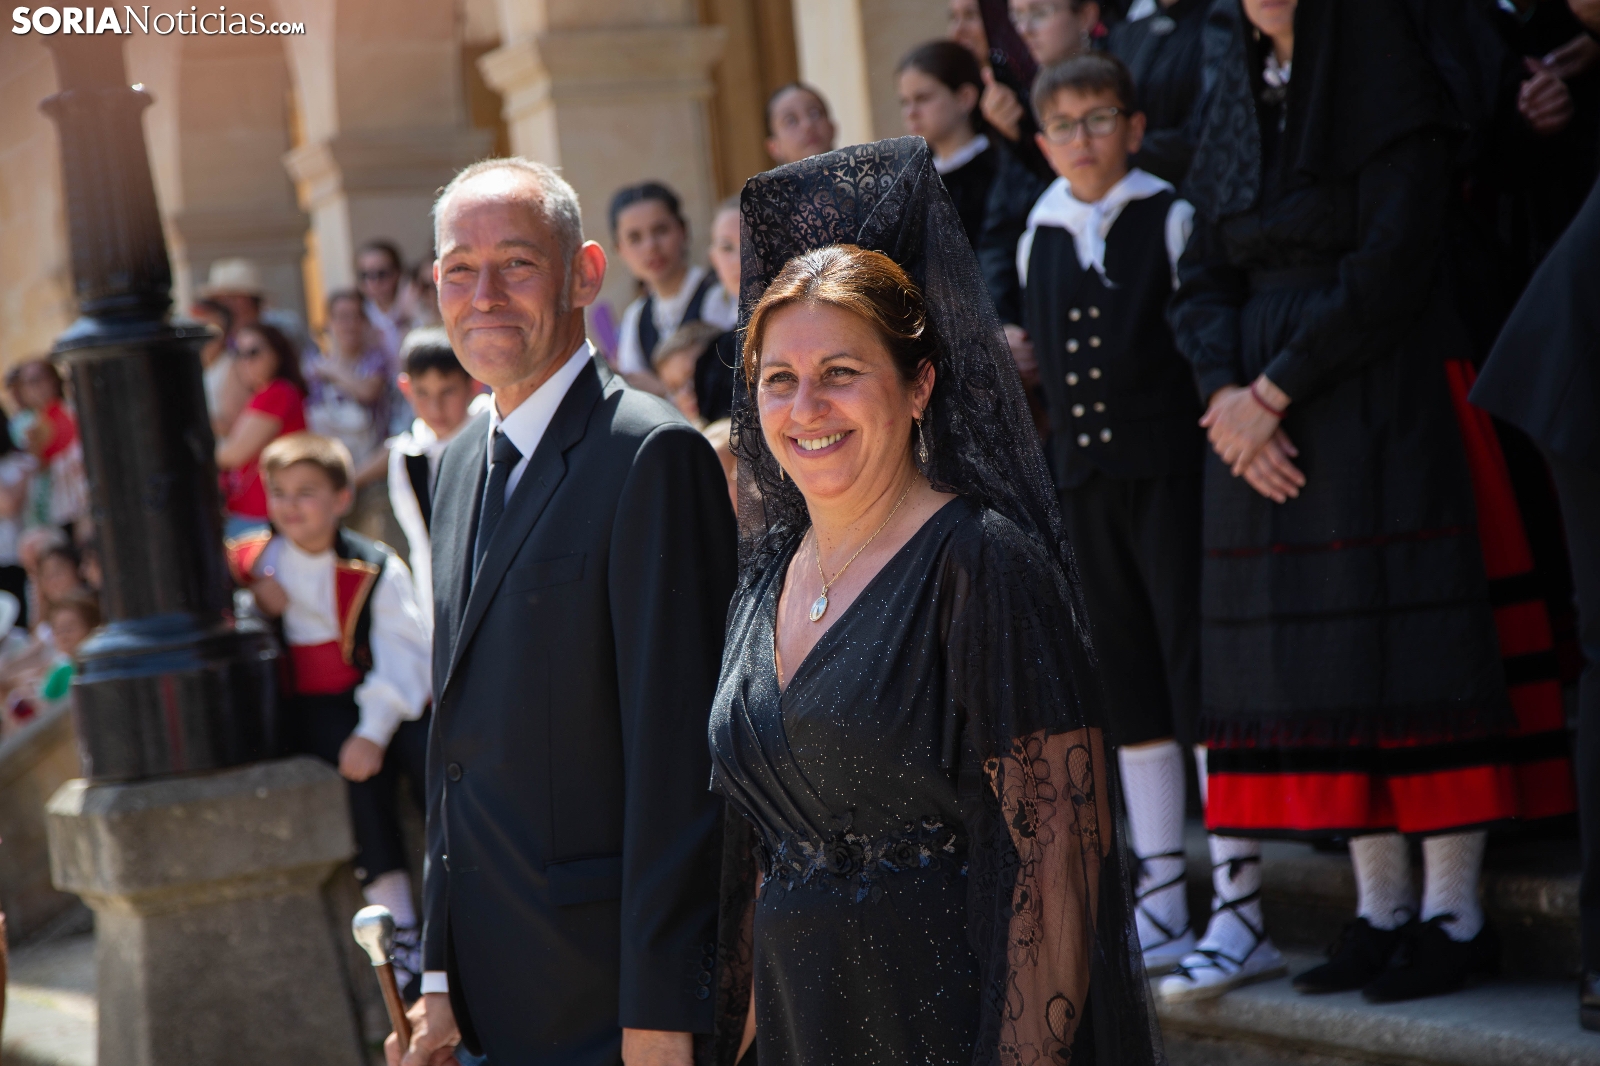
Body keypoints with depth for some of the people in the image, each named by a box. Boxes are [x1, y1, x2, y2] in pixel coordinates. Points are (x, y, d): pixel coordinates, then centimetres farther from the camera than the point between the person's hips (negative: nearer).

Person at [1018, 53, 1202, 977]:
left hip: (1170, 468, -5)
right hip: (1084, 481, 5)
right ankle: (1163, 894, 14)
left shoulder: (1172, 220, -2)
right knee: (1129, 689, 8)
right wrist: (1066, 466, 12)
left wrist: (1212, 451, -13)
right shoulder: (1038, 242, 12)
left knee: (1197, 671, -6)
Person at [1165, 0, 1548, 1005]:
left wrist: (1276, 390, -14)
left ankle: (1455, 913, -1)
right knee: (1313, 654, 4)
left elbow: (1390, 264, -14)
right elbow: (1204, 276, 10)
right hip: (1262, 417, 7)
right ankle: (1383, 911, 10)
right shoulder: (1242, 88, 15)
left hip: (1376, 400, -6)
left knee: (1401, 646, -7)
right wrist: (1228, 392, -7)